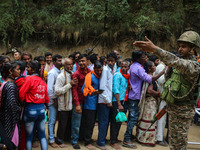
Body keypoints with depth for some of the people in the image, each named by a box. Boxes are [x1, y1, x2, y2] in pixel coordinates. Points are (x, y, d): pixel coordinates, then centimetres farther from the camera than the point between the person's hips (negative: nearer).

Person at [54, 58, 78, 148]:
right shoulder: (61, 76, -13)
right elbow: (57, 91, -22)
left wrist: (75, 84, 1)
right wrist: (70, 84, -23)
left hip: (71, 104, 6)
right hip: (63, 106, -6)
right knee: (62, 124, 6)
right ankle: (59, 141, 22)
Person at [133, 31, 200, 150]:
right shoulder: (183, 60, 10)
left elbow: (177, 62, -40)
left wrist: (155, 49, -50)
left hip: (183, 111, -9)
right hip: (173, 108, 9)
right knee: (173, 139, 19)